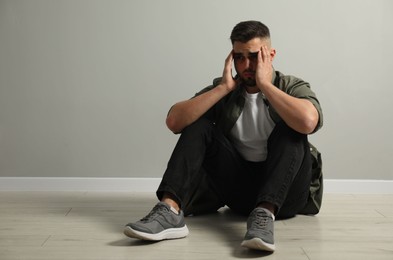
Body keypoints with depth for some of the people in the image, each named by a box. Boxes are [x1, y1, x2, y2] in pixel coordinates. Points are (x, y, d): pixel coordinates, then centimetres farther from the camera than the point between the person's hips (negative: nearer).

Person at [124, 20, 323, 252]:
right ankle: (170, 211, -32)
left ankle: (265, 214, -42)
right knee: (198, 124, -13)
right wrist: (223, 88, -15)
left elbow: (308, 122, -31)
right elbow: (174, 122, -13)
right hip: (238, 186, 3)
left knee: (289, 128, -26)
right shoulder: (224, 89, 3)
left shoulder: (293, 87, -5)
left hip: (284, 192, -2)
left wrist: (264, 84, -22)